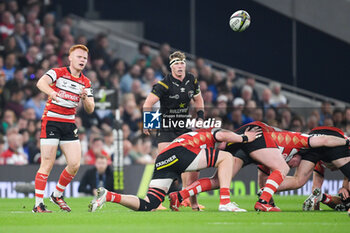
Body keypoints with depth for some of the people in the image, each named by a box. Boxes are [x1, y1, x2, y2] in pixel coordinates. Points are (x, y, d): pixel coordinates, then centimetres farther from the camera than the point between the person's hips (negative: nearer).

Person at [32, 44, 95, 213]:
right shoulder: (58, 73, -3)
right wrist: (52, 92, -45)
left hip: (69, 125, 5)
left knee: (75, 164, -4)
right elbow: (41, 83, -24)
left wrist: (85, 98, -14)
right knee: (47, 164, -10)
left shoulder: (85, 83, 12)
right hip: (51, 121, -5)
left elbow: (90, 110, 9)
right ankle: (38, 205, -7)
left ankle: (57, 195, 19)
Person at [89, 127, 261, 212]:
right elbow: (222, 135, -1)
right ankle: (225, 203, -9)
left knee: (148, 206, 1)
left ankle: (108, 196, -15)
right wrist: (244, 138, 12)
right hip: (178, 153, -7)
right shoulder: (211, 133, 23)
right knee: (226, 157, 4)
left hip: (161, 162, 7)